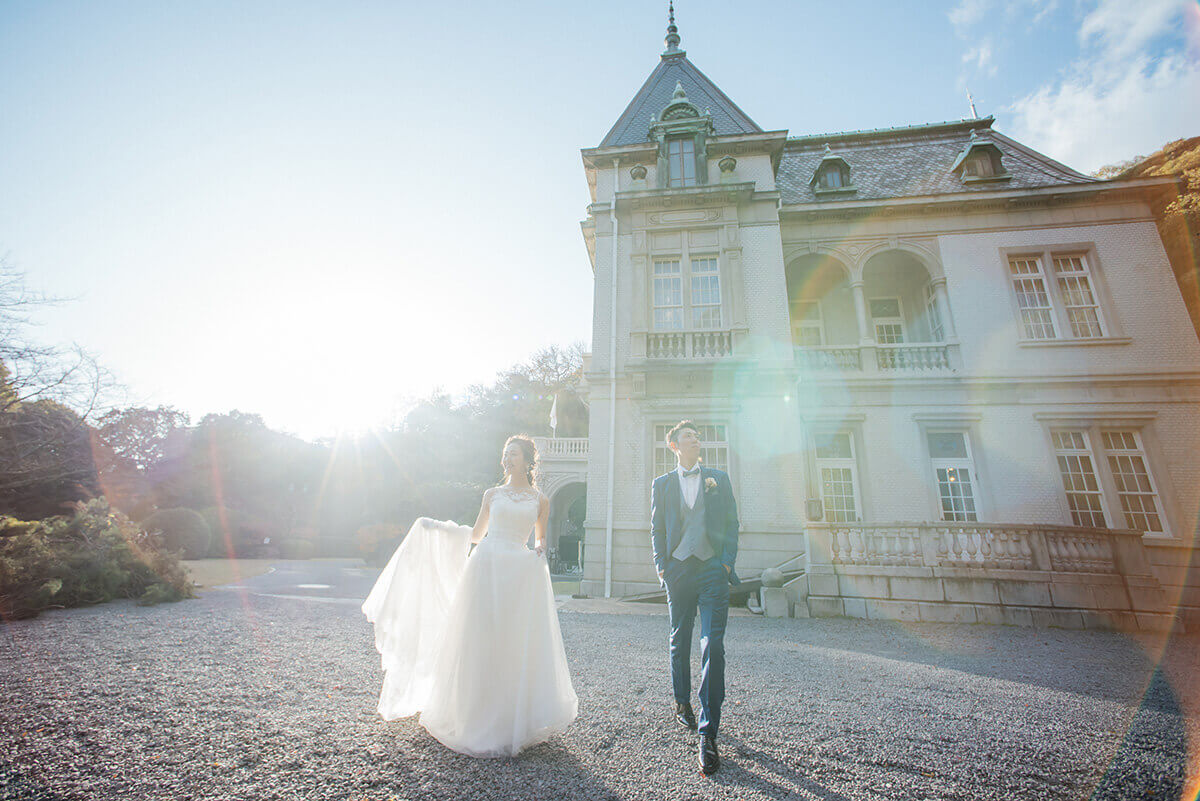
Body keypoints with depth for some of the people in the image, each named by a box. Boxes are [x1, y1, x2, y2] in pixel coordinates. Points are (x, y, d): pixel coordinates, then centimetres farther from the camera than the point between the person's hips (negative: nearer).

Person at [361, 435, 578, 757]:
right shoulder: (492, 494, 11)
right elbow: (476, 534, 17)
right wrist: (435, 528, 14)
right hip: (486, 567, 1)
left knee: (519, 645, 2)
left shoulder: (540, 500, 7)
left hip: (520, 573, -1)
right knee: (480, 643, 4)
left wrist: (540, 548, -7)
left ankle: (517, 719, 21)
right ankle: (480, 716, 23)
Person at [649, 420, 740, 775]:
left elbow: (731, 523, 8)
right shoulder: (662, 484, 9)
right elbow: (657, 529, 10)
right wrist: (661, 566, 0)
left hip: (713, 568, -1)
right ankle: (682, 703, 38)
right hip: (678, 569, 1)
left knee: (713, 646, -8)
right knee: (679, 641, 15)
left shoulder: (719, 479, 9)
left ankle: (707, 735, 1)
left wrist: (727, 562, -2)